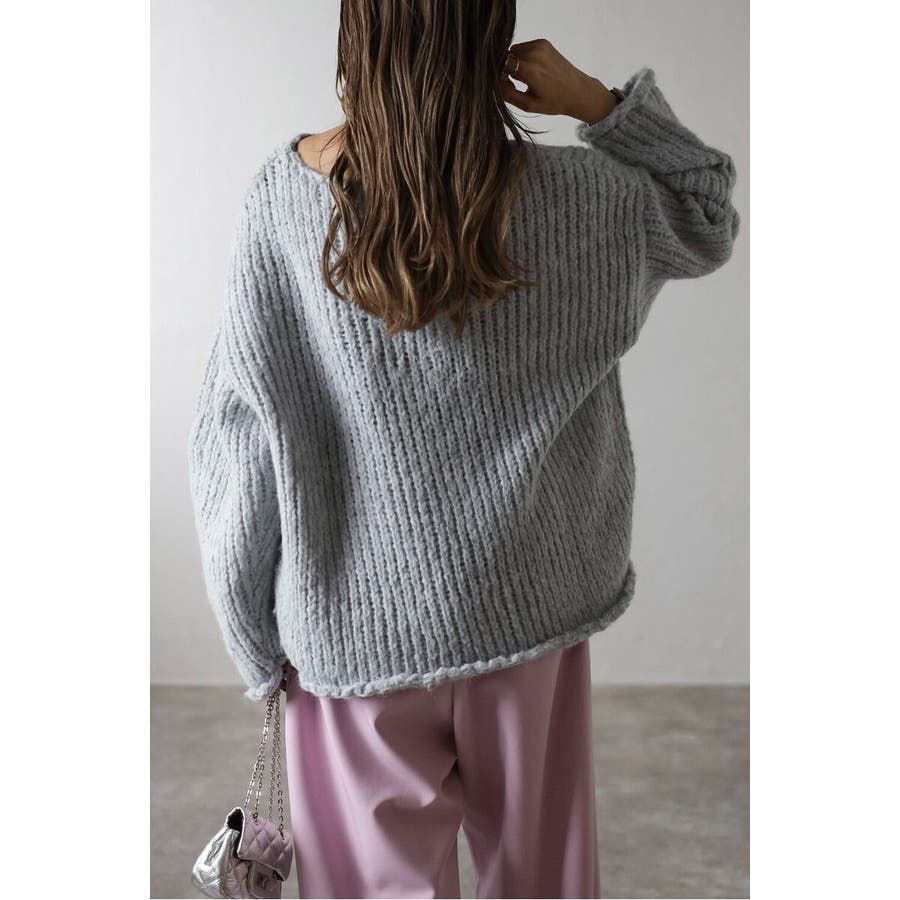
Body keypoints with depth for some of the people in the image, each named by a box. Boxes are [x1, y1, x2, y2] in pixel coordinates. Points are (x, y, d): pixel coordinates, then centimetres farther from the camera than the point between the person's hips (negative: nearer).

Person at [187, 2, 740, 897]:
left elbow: (240, 432, -10)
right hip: (529, 608, 1)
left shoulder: (282, 196, -14)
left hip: (354, 622, 0)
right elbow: (708, 224, 8)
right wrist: (600, 103, -3)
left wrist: (264, 637, 2)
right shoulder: (575, 196, -14)